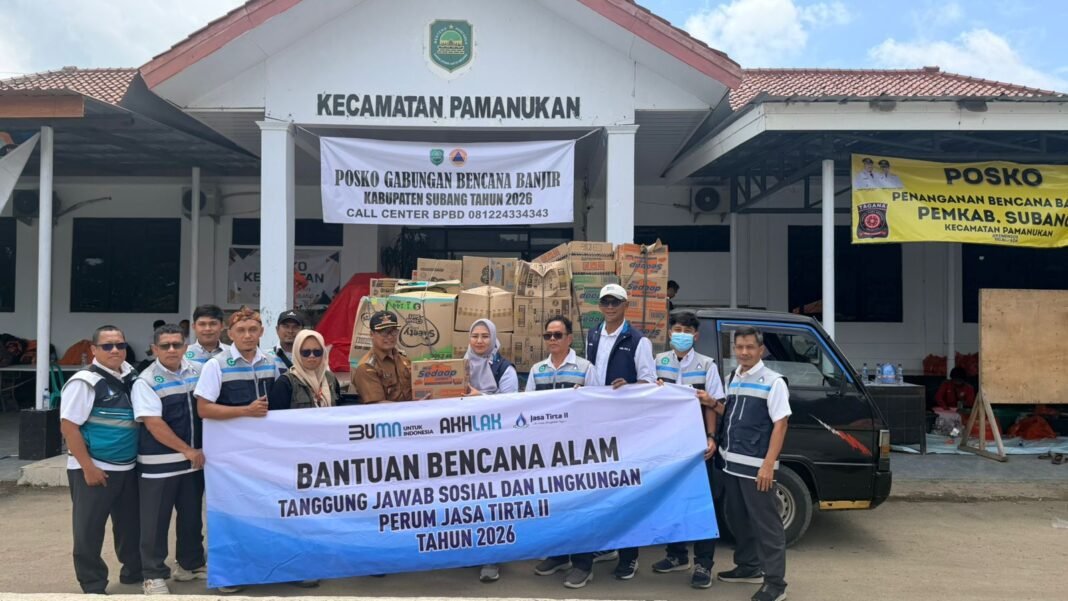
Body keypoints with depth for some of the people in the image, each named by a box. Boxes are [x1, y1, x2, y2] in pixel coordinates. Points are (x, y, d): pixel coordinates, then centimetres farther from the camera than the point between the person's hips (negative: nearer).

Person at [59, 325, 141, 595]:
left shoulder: (130, 376, 6)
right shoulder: (85, 381, -14)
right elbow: (68, 426, -16)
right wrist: (88, 467, -18)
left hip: (127, 467, 7)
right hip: (94, 469, -6)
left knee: (130, 523, 17)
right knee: (89, 530, 3)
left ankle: (133, 571, 34)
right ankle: (93, 586, 15)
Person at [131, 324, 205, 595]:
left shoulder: (197, 371, 4)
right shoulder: (146, 381, -12)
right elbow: (154, 423, -19)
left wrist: (199, 450, 10)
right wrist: (187, 450, -17)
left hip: (195, 459, 6)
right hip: (159, 462, -5)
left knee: (192, 516, 17)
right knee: (155, 521, 2)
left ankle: (190, 564, 33)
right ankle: (154, 575, 15)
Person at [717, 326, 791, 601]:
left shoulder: (773, 382, -9)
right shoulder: (731, 379, 11)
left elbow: (780, 424, -13)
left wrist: (768, 465, -19)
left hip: (756, 466, -7)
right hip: (731, 462, 7)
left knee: (766, 523, -3)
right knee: (738, 519, 17)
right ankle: (748, 567, 32)